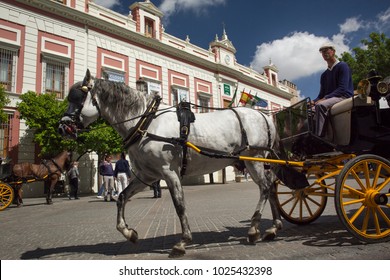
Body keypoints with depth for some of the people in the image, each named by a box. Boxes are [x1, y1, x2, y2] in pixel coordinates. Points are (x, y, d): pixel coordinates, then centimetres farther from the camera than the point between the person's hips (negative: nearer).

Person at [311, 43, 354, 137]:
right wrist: (314, 101, -6)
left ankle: (319, 137, -40)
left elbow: (343, 89, -12)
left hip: (344, 97, -8)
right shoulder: (324, 75, 21)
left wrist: (325, 98, -21)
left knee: (320, 105, -35)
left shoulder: (342, 66, 1)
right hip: (330, 99, 8)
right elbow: (322, 93, 17)